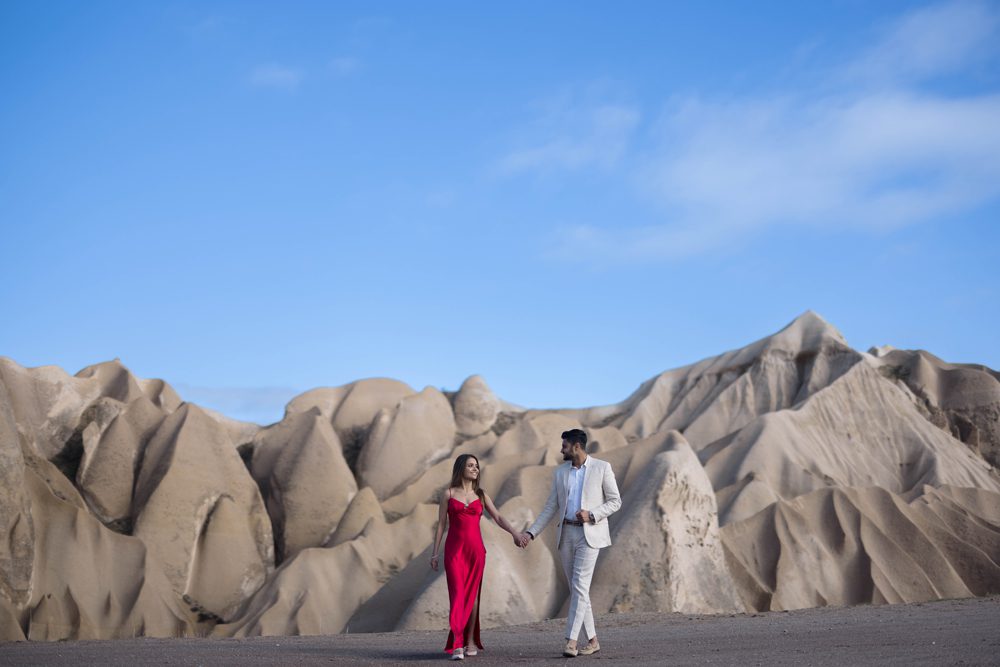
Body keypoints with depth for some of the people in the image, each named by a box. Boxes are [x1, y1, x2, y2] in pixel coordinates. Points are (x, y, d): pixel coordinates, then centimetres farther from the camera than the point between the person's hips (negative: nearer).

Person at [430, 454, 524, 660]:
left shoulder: (481, 495, 10)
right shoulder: (449, 494, 4)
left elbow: (498, 517, 3)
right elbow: (441, 525, 4)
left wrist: (515, 533, -13)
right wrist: (435, 552, -1)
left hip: (476, 548, 3)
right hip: (454, 549, -2)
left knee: (472, 594, 4)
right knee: (458, 594, -10)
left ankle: (470, 641, 15)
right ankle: (457, 645, -11)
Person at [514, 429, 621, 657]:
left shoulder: (602, 467, -2)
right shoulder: (560, 472, 11)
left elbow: (615, 501, -1)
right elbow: (551, 508, 12)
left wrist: (591, 515, -17)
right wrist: (530, 533, 3)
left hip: (589, 533, -5)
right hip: (566, 534, 5)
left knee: (580, 586, -14)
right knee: (576, 588, 6)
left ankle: (571, 642, -16)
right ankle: (592, 641, 14)